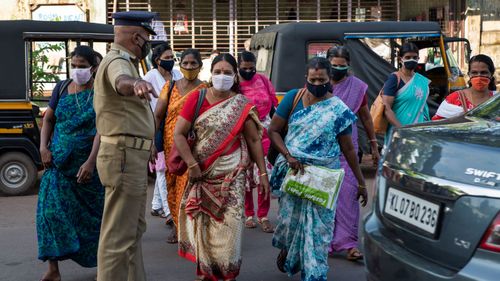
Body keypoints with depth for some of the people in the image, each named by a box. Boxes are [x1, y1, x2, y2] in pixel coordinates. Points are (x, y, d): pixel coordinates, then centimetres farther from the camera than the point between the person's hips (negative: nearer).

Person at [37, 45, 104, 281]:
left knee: (93, 213, 8)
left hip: (88, 162, -3)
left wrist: (91, 162, -22)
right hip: (59, 162, 3)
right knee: (51, 210, -7)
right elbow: (48, 119, 14)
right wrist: (43, 148, 0)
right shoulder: (62, 88, 6)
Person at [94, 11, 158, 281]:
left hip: (132, 157, 11)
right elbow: (121, 81, -43)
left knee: (133, 228, 19)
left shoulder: (122, 61, 18)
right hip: (124, 157, -11)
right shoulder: (117, 62, -17)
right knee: (119, 234, -9)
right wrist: (136, 83, -65)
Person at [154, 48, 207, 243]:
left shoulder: (205, 90, 0)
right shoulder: (170, 87, 9)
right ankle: (177, 225, 24)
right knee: (172, 186, 9)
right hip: (171, 145, 3)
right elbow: (157, 115, 5)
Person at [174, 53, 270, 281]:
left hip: (231, 175, -1)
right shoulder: (197, 98, -2)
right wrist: (192, 165, -11)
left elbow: (254, 140, 2)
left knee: (228, 226, -3)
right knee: (202, 224, 7)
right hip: (201, 173, 1)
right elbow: (178, 134, -5)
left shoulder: (242, 105, -1)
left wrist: (263, 173, -2)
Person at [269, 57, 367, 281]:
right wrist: (288, 156, -15)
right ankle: (286, 249, 44)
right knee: (289, 217, 12)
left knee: (318, 226, -1)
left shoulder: (339, 110, -5)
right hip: (292, 170, 1)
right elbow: (273, 130, -1)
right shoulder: (293, 98, -3)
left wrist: (361, 182, 1)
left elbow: (348, 148, 0)